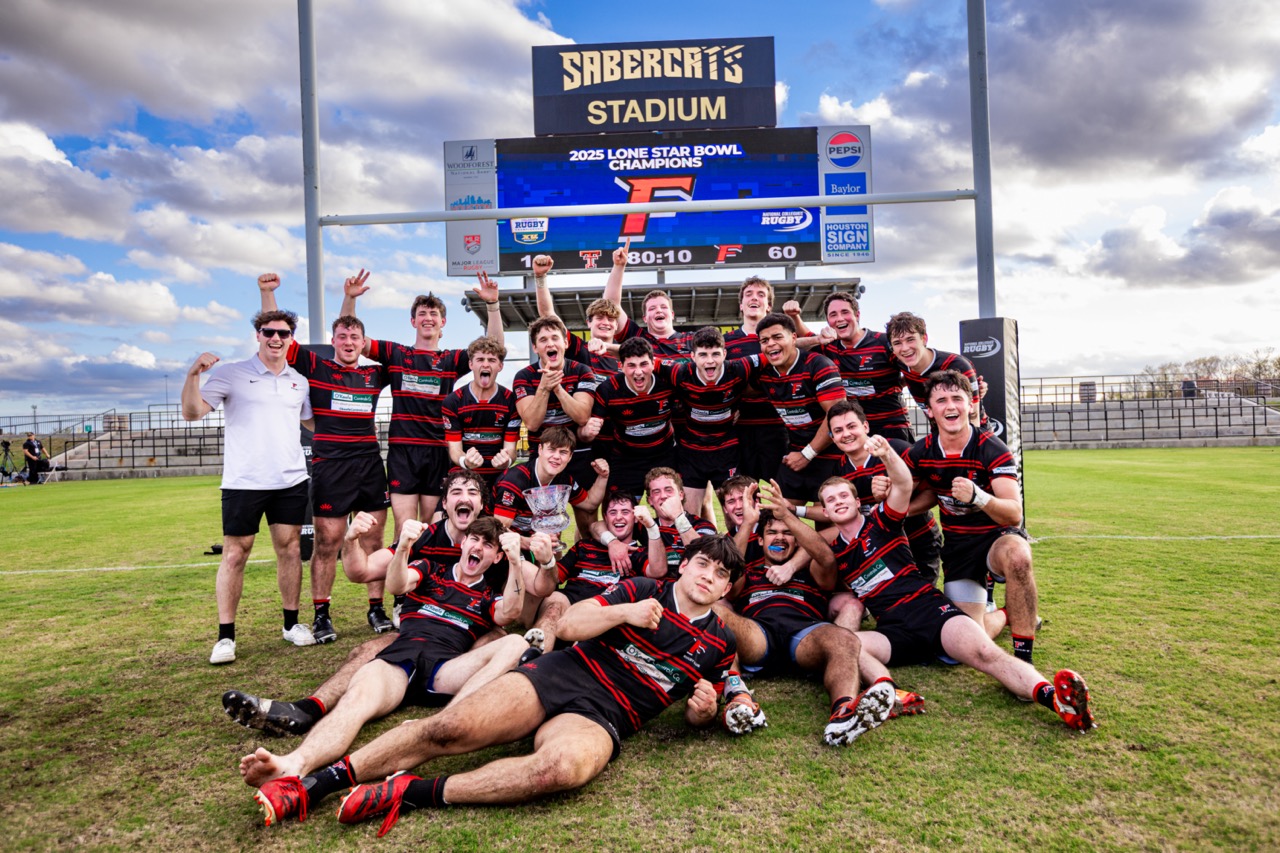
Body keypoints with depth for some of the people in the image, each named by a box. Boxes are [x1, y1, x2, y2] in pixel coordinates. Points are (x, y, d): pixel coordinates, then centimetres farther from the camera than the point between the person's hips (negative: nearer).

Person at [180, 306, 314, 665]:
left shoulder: (299, 381, 12)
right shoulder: (230, 373, -1)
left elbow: (314, 421, 26)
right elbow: (192, 412, -10)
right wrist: (193, 374, -23)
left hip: (290, 480, 4)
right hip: (243, 482, -3)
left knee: (290, 547, 7)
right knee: (234, 554, -1)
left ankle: (292, 623, 21)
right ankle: (225, 636, 8)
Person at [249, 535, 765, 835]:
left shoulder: (720, 645, 14)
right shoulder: (644, 591, 12)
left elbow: (696, 713, 23)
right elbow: (570, 624, 6)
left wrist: (703, 709, -1)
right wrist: (624, 612, -9)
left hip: (601, 718, -1)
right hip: (560, 673, 2)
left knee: (562, 766, -38)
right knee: (449, 729, -22)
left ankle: (413, 794, -27)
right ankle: (316, 783, -11)